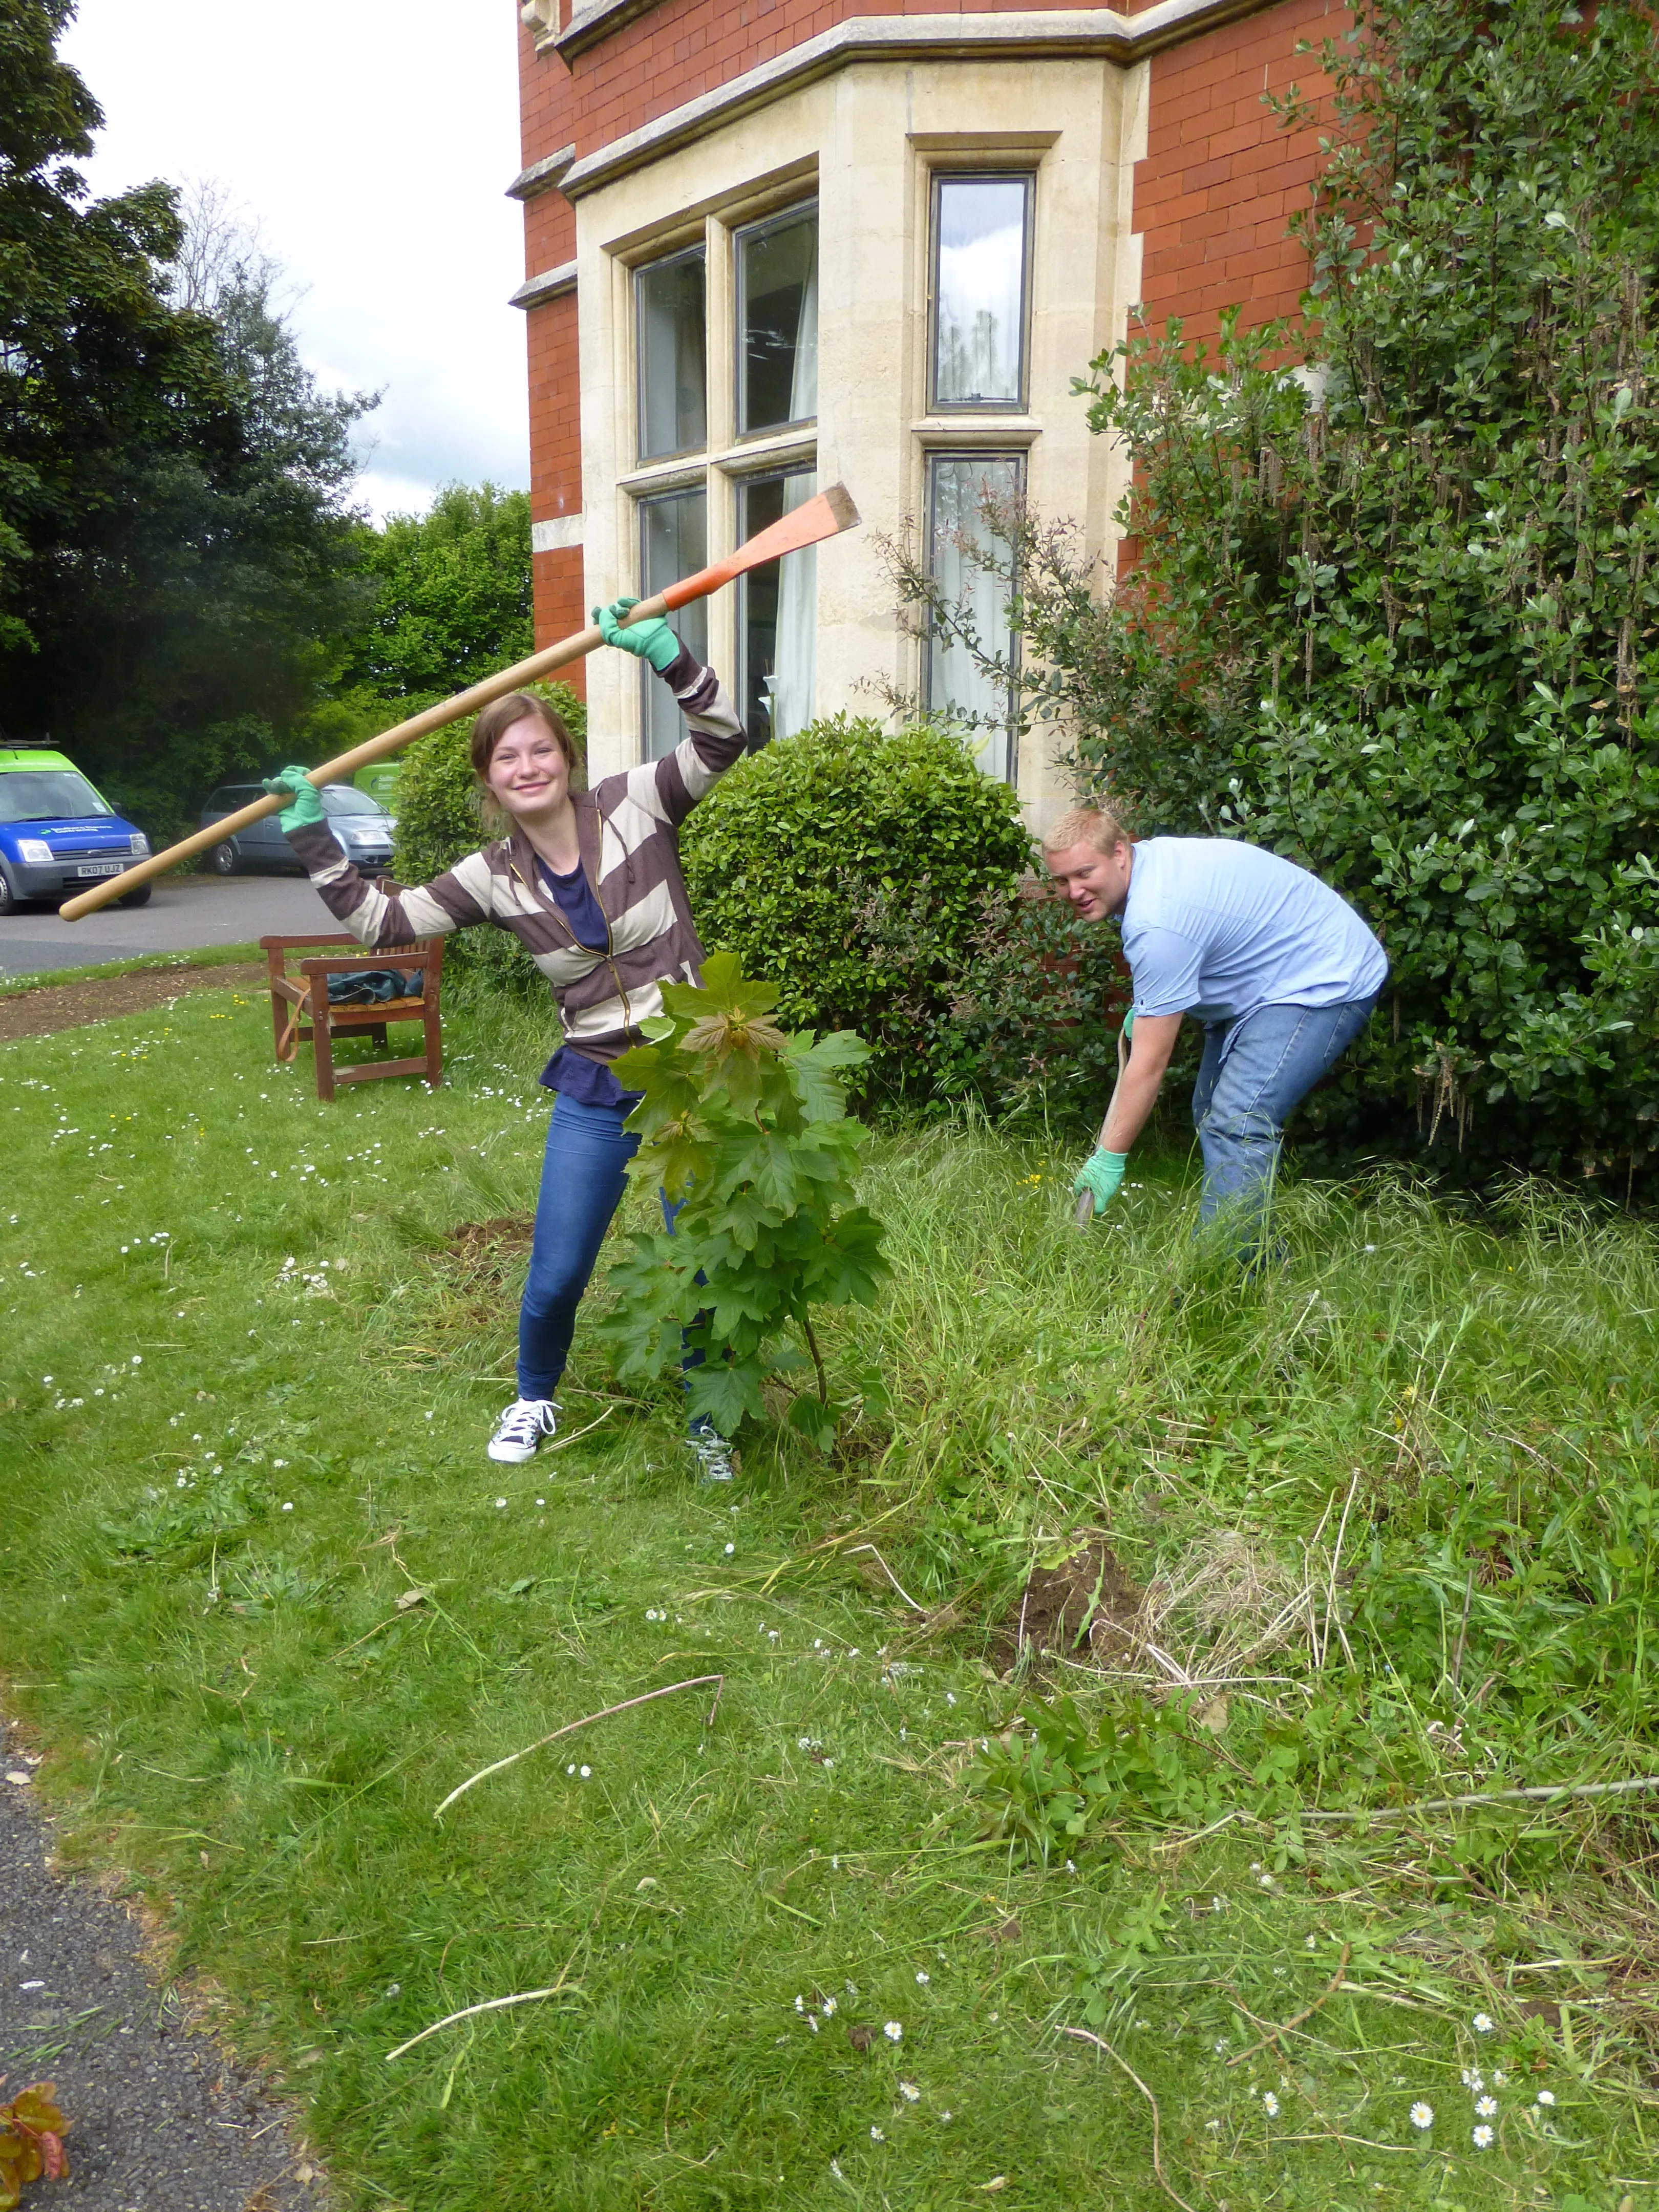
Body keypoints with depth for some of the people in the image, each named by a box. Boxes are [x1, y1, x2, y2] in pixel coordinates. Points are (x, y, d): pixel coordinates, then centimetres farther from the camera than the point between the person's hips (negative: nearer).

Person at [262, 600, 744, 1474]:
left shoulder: (635, 807, -7)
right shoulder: (494, 878, 0)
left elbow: (720, 741, -16)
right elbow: (381, 920, 3)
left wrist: (666, 656, -29)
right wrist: (312, 838, -2)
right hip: (595, 1096, 2)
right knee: (554, 1279, 8)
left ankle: (706, 1417, 33)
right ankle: (535, 1399, 41)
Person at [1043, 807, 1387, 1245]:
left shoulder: (1157, 922, -32)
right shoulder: (1148, 855, -3)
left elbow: (1150, 1062, -28)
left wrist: (1110, 1159, -21)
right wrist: (1146, 1005, 10)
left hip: (1327, 984, -11)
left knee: (1237, 1124, -24)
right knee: (1212, 1114, 13)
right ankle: (1258, 1256, 20)